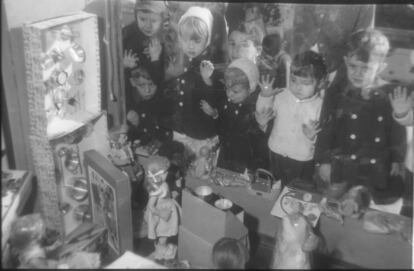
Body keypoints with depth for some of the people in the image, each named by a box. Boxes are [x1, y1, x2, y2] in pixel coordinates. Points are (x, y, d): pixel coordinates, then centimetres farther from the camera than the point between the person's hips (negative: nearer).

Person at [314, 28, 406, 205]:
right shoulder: (337, 91, -10)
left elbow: (399, 132, 0)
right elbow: (325, 129, -5)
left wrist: (397, 160, 2)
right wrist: (323, 161, -4)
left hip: (378, 174, 0)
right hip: (341, 170, 0)